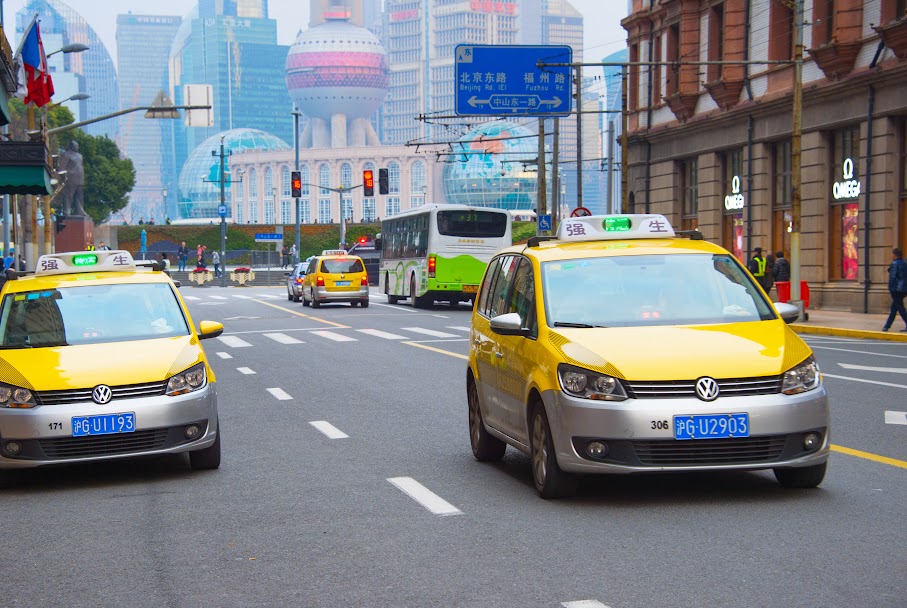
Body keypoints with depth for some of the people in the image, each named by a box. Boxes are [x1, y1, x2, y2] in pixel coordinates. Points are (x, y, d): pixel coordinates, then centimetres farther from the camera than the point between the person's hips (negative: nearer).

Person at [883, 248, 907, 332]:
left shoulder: (894, 264, -13)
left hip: (896, 290, -8)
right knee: (893, 308, 12)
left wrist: (890, 289, -9)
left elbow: (892, 278, -16)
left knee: (900, 308, -5)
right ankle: (887, 326, 16)